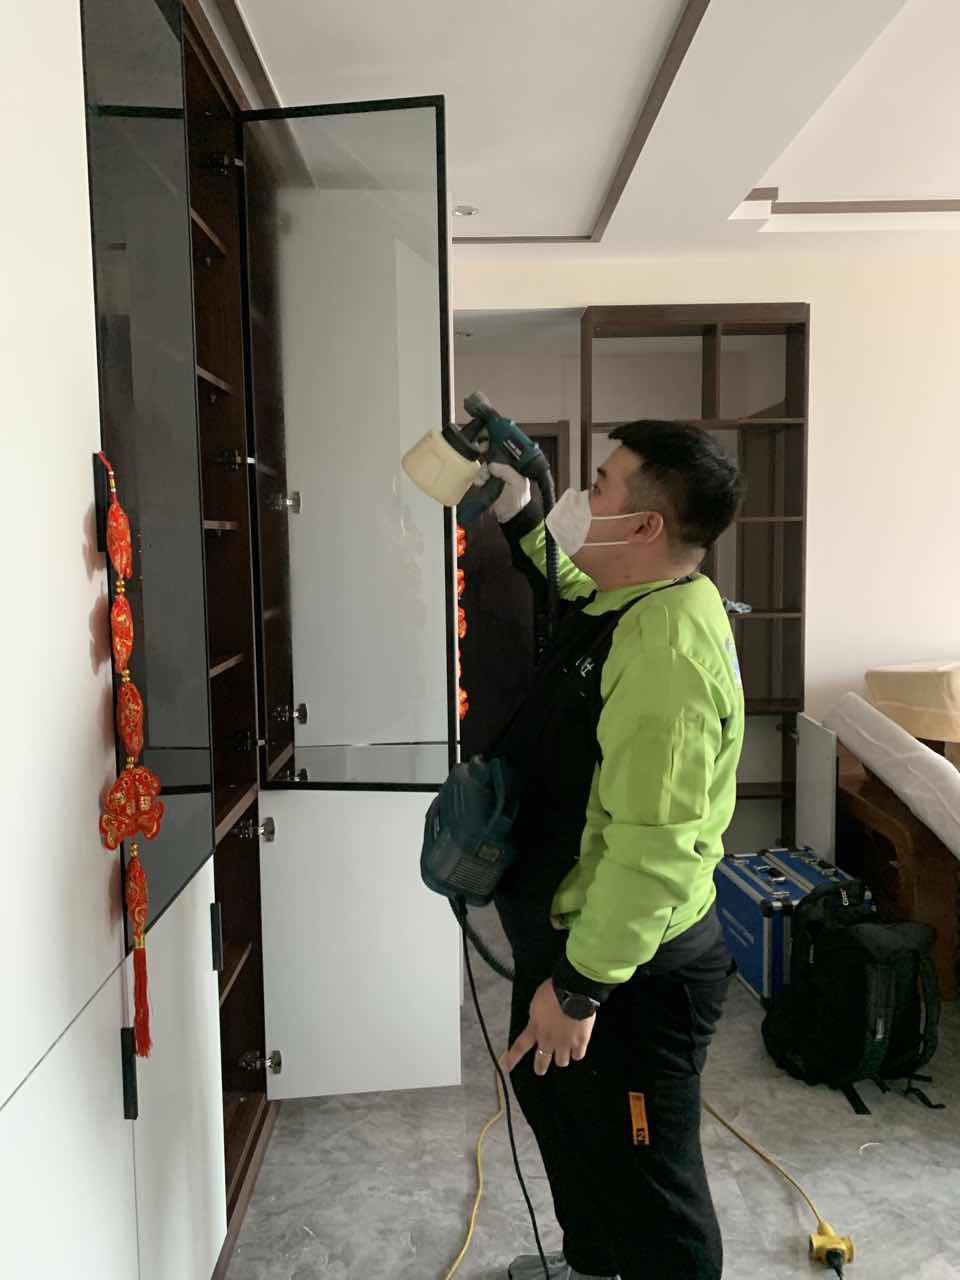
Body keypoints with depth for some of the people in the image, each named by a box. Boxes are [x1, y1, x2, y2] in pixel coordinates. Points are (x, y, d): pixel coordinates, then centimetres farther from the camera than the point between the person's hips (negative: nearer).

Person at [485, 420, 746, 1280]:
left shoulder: (668, 646, -30)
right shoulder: (629, 601, 1)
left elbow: (653, 845, -31)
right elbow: (571, 592, 26)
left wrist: (581, 986, -24)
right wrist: (517, 514, 12)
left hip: (634, 970, -11)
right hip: (571, 935, 11)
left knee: (642, 1175, 11)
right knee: (553, 1099, 30)